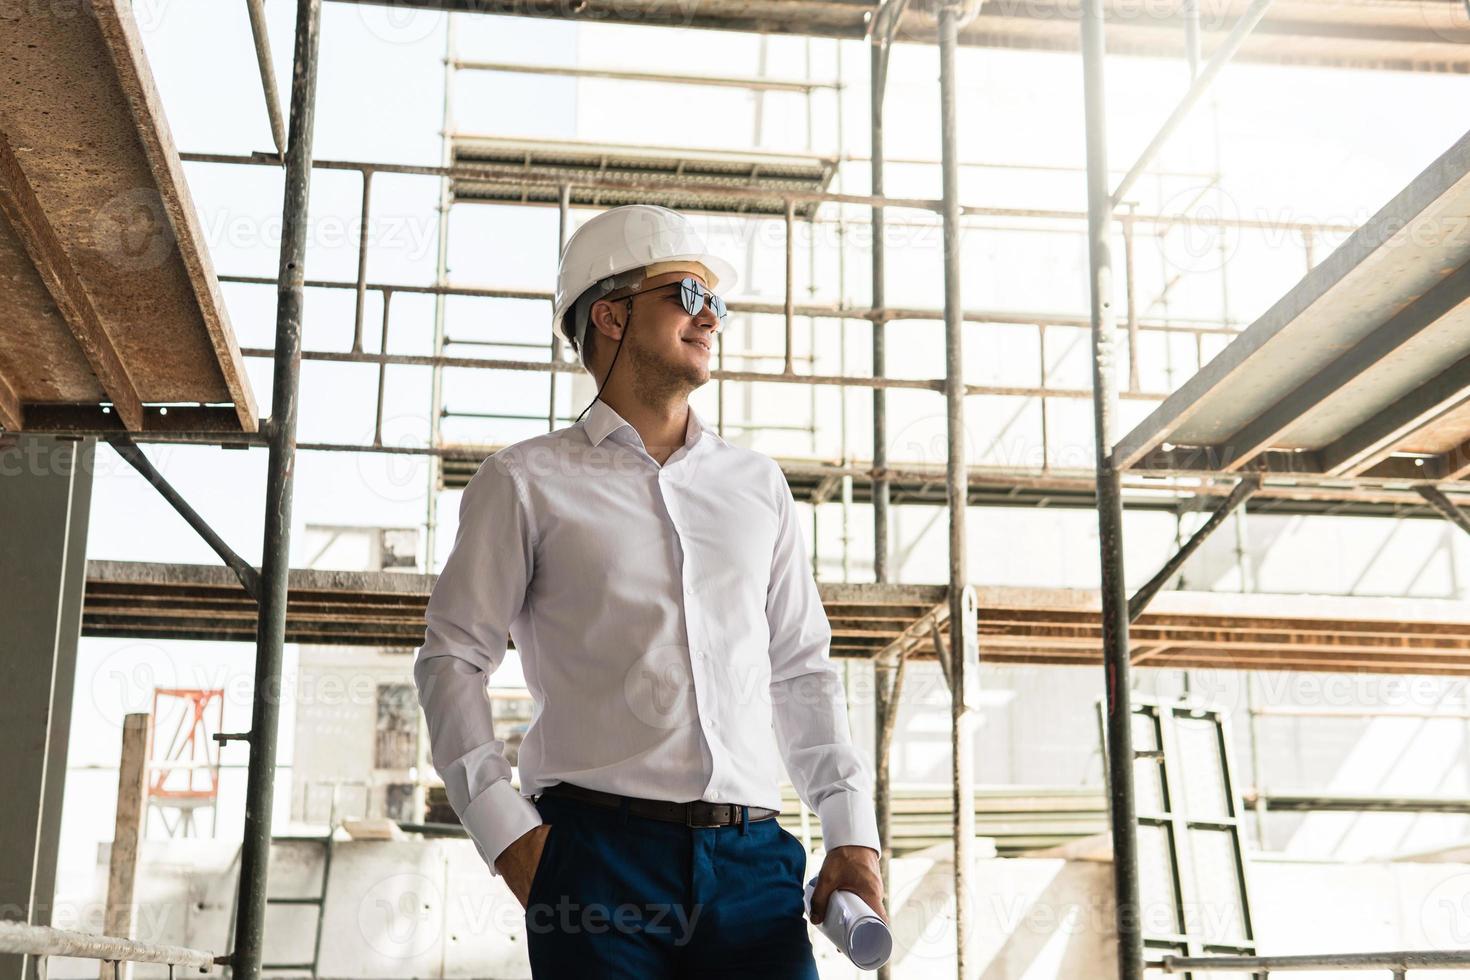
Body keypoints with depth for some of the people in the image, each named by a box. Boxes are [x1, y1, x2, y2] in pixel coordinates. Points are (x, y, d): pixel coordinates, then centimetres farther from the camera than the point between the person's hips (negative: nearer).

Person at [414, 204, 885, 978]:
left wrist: (851, 829, 9)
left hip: (753, 861, 3)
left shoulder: (759, 485, 18)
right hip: (597, 850, -3)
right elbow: (452, 657, 5)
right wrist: (506, 829, -6)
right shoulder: (528, 481, 7)